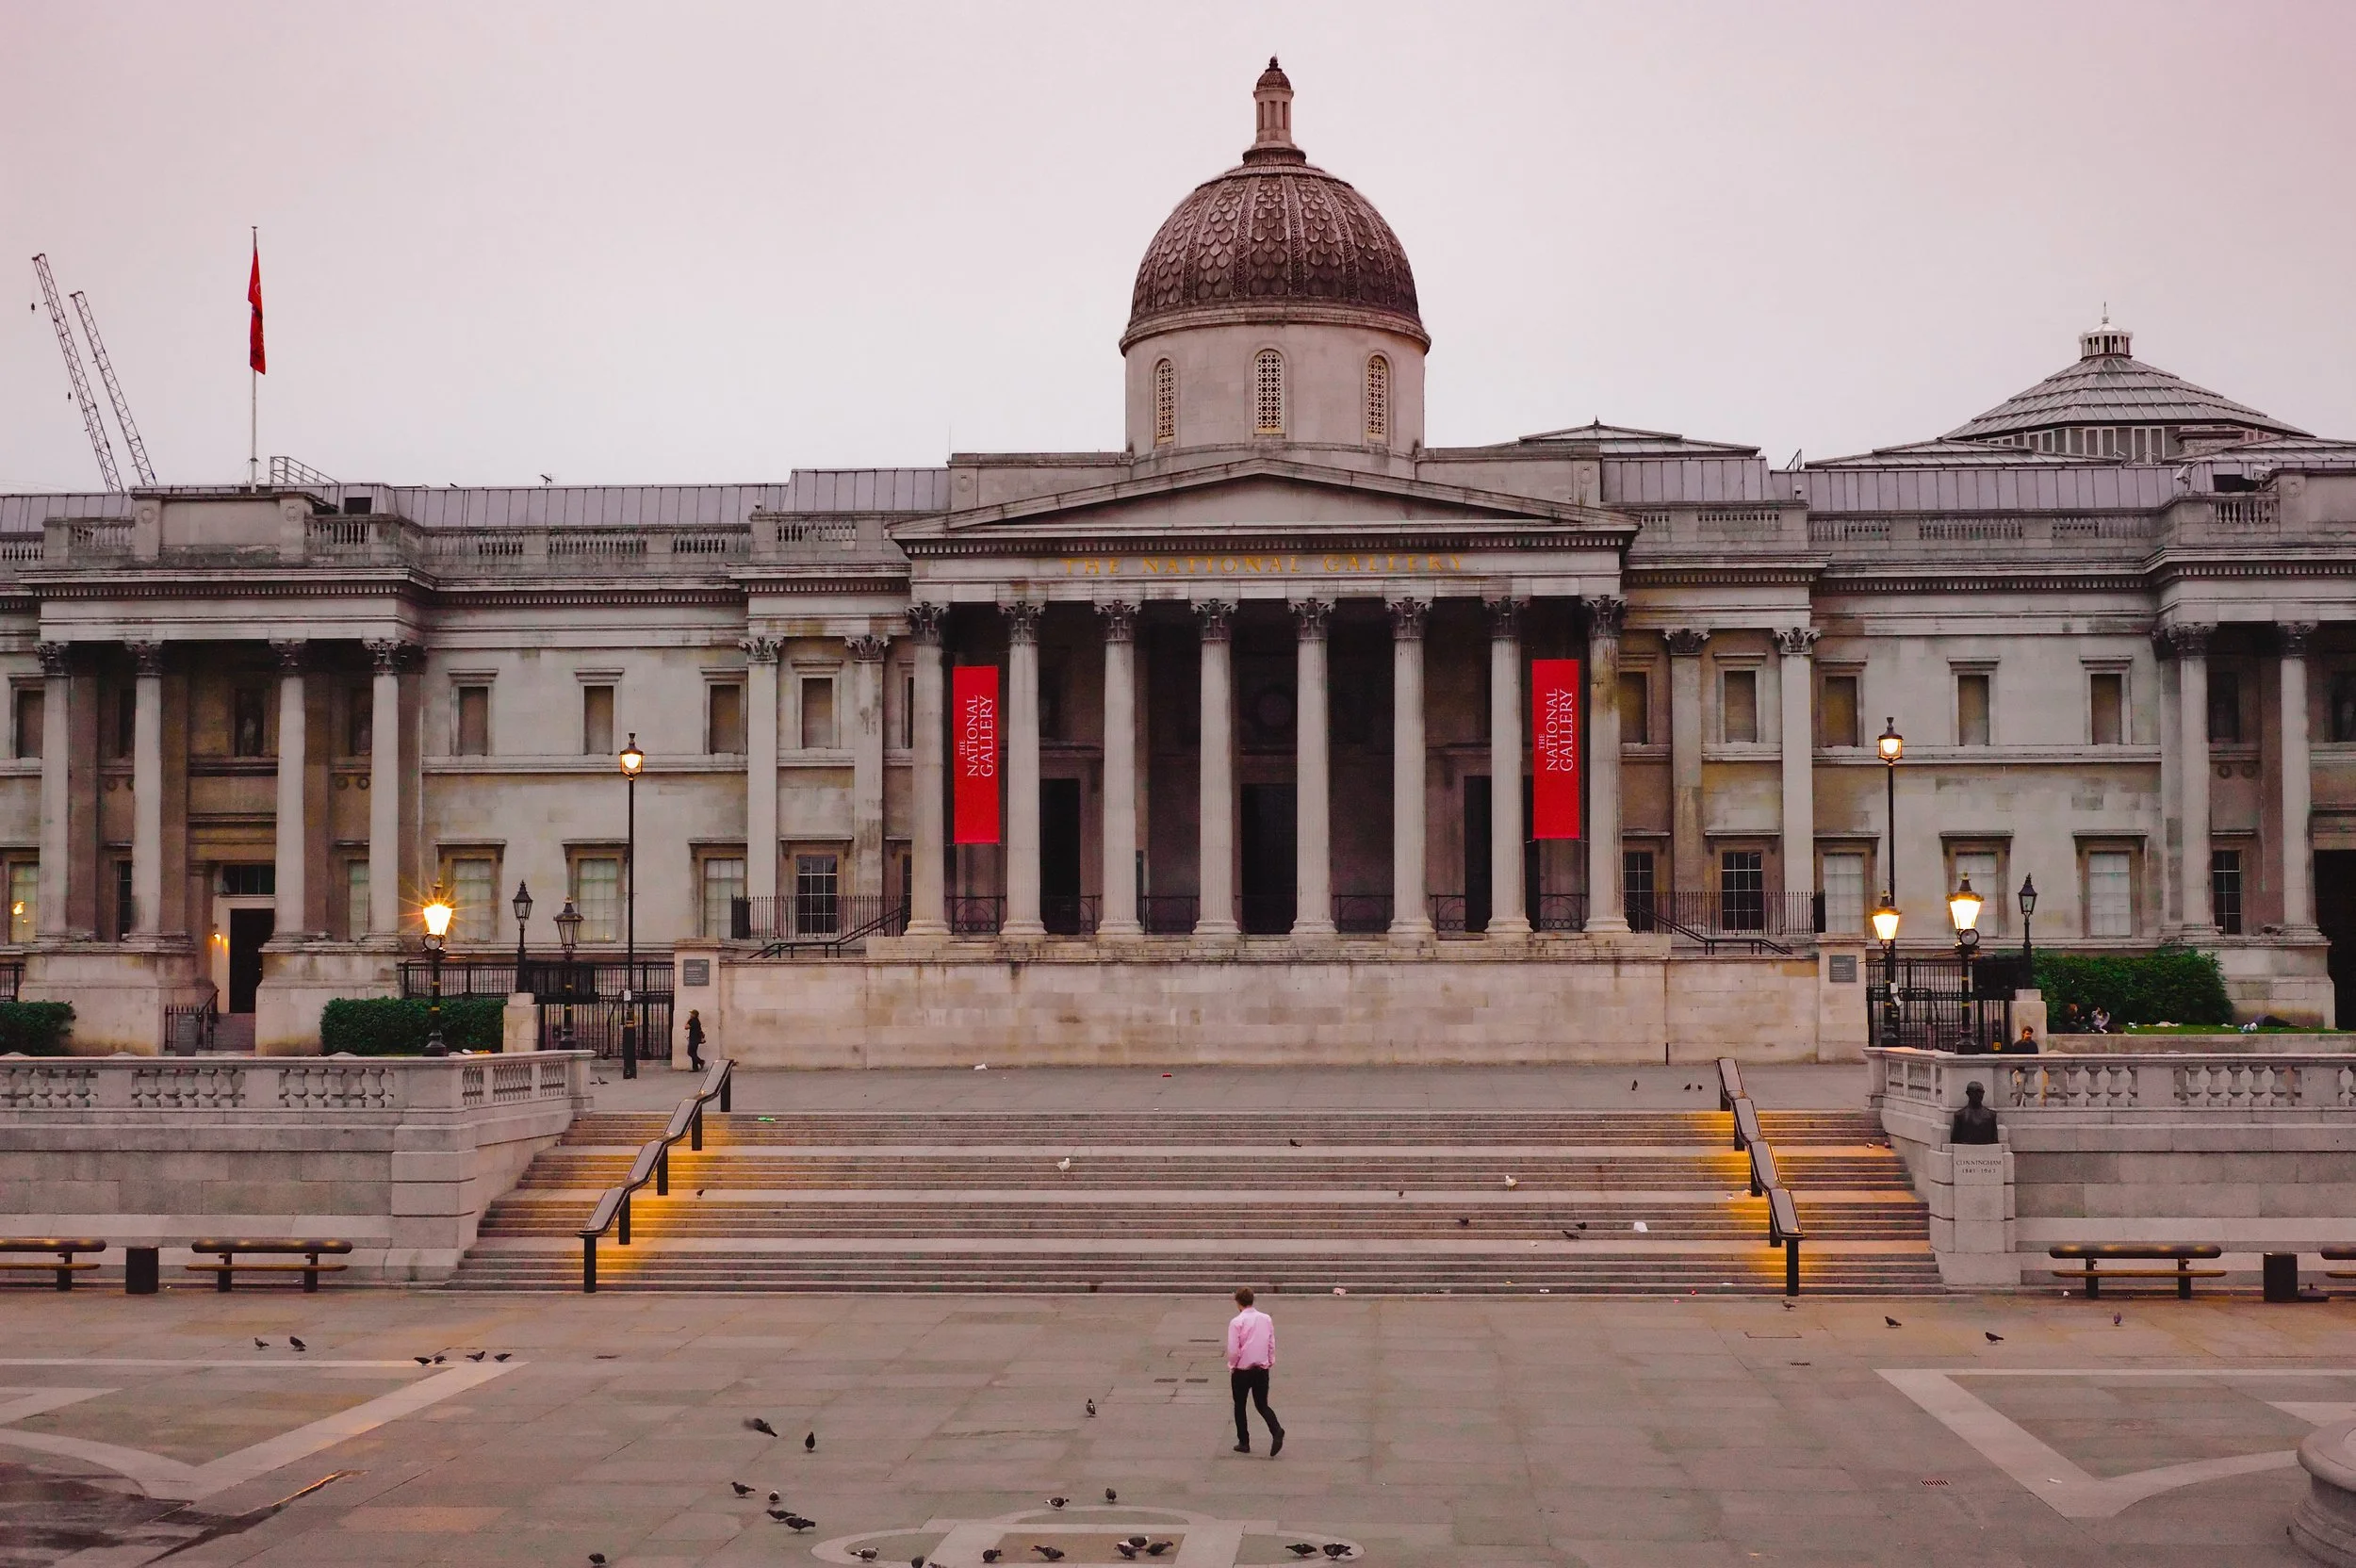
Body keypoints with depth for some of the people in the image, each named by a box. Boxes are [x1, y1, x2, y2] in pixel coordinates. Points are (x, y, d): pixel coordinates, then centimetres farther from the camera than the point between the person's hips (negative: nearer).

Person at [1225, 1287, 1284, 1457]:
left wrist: (1231, 1366, 3)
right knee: (1262, 1405, 12)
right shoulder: (1267, 1319, 1)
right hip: (1262, 1369, 4)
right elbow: (1272, 1344, 8)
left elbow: (1233, 1350, -14)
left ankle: (1243, 1442, 18)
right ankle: (1277, 1431, -13)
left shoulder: (1237, 1322, -14)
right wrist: (1270, 1362, 20)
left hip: (1242, 1371, -4)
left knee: (1240, 1406, 13)